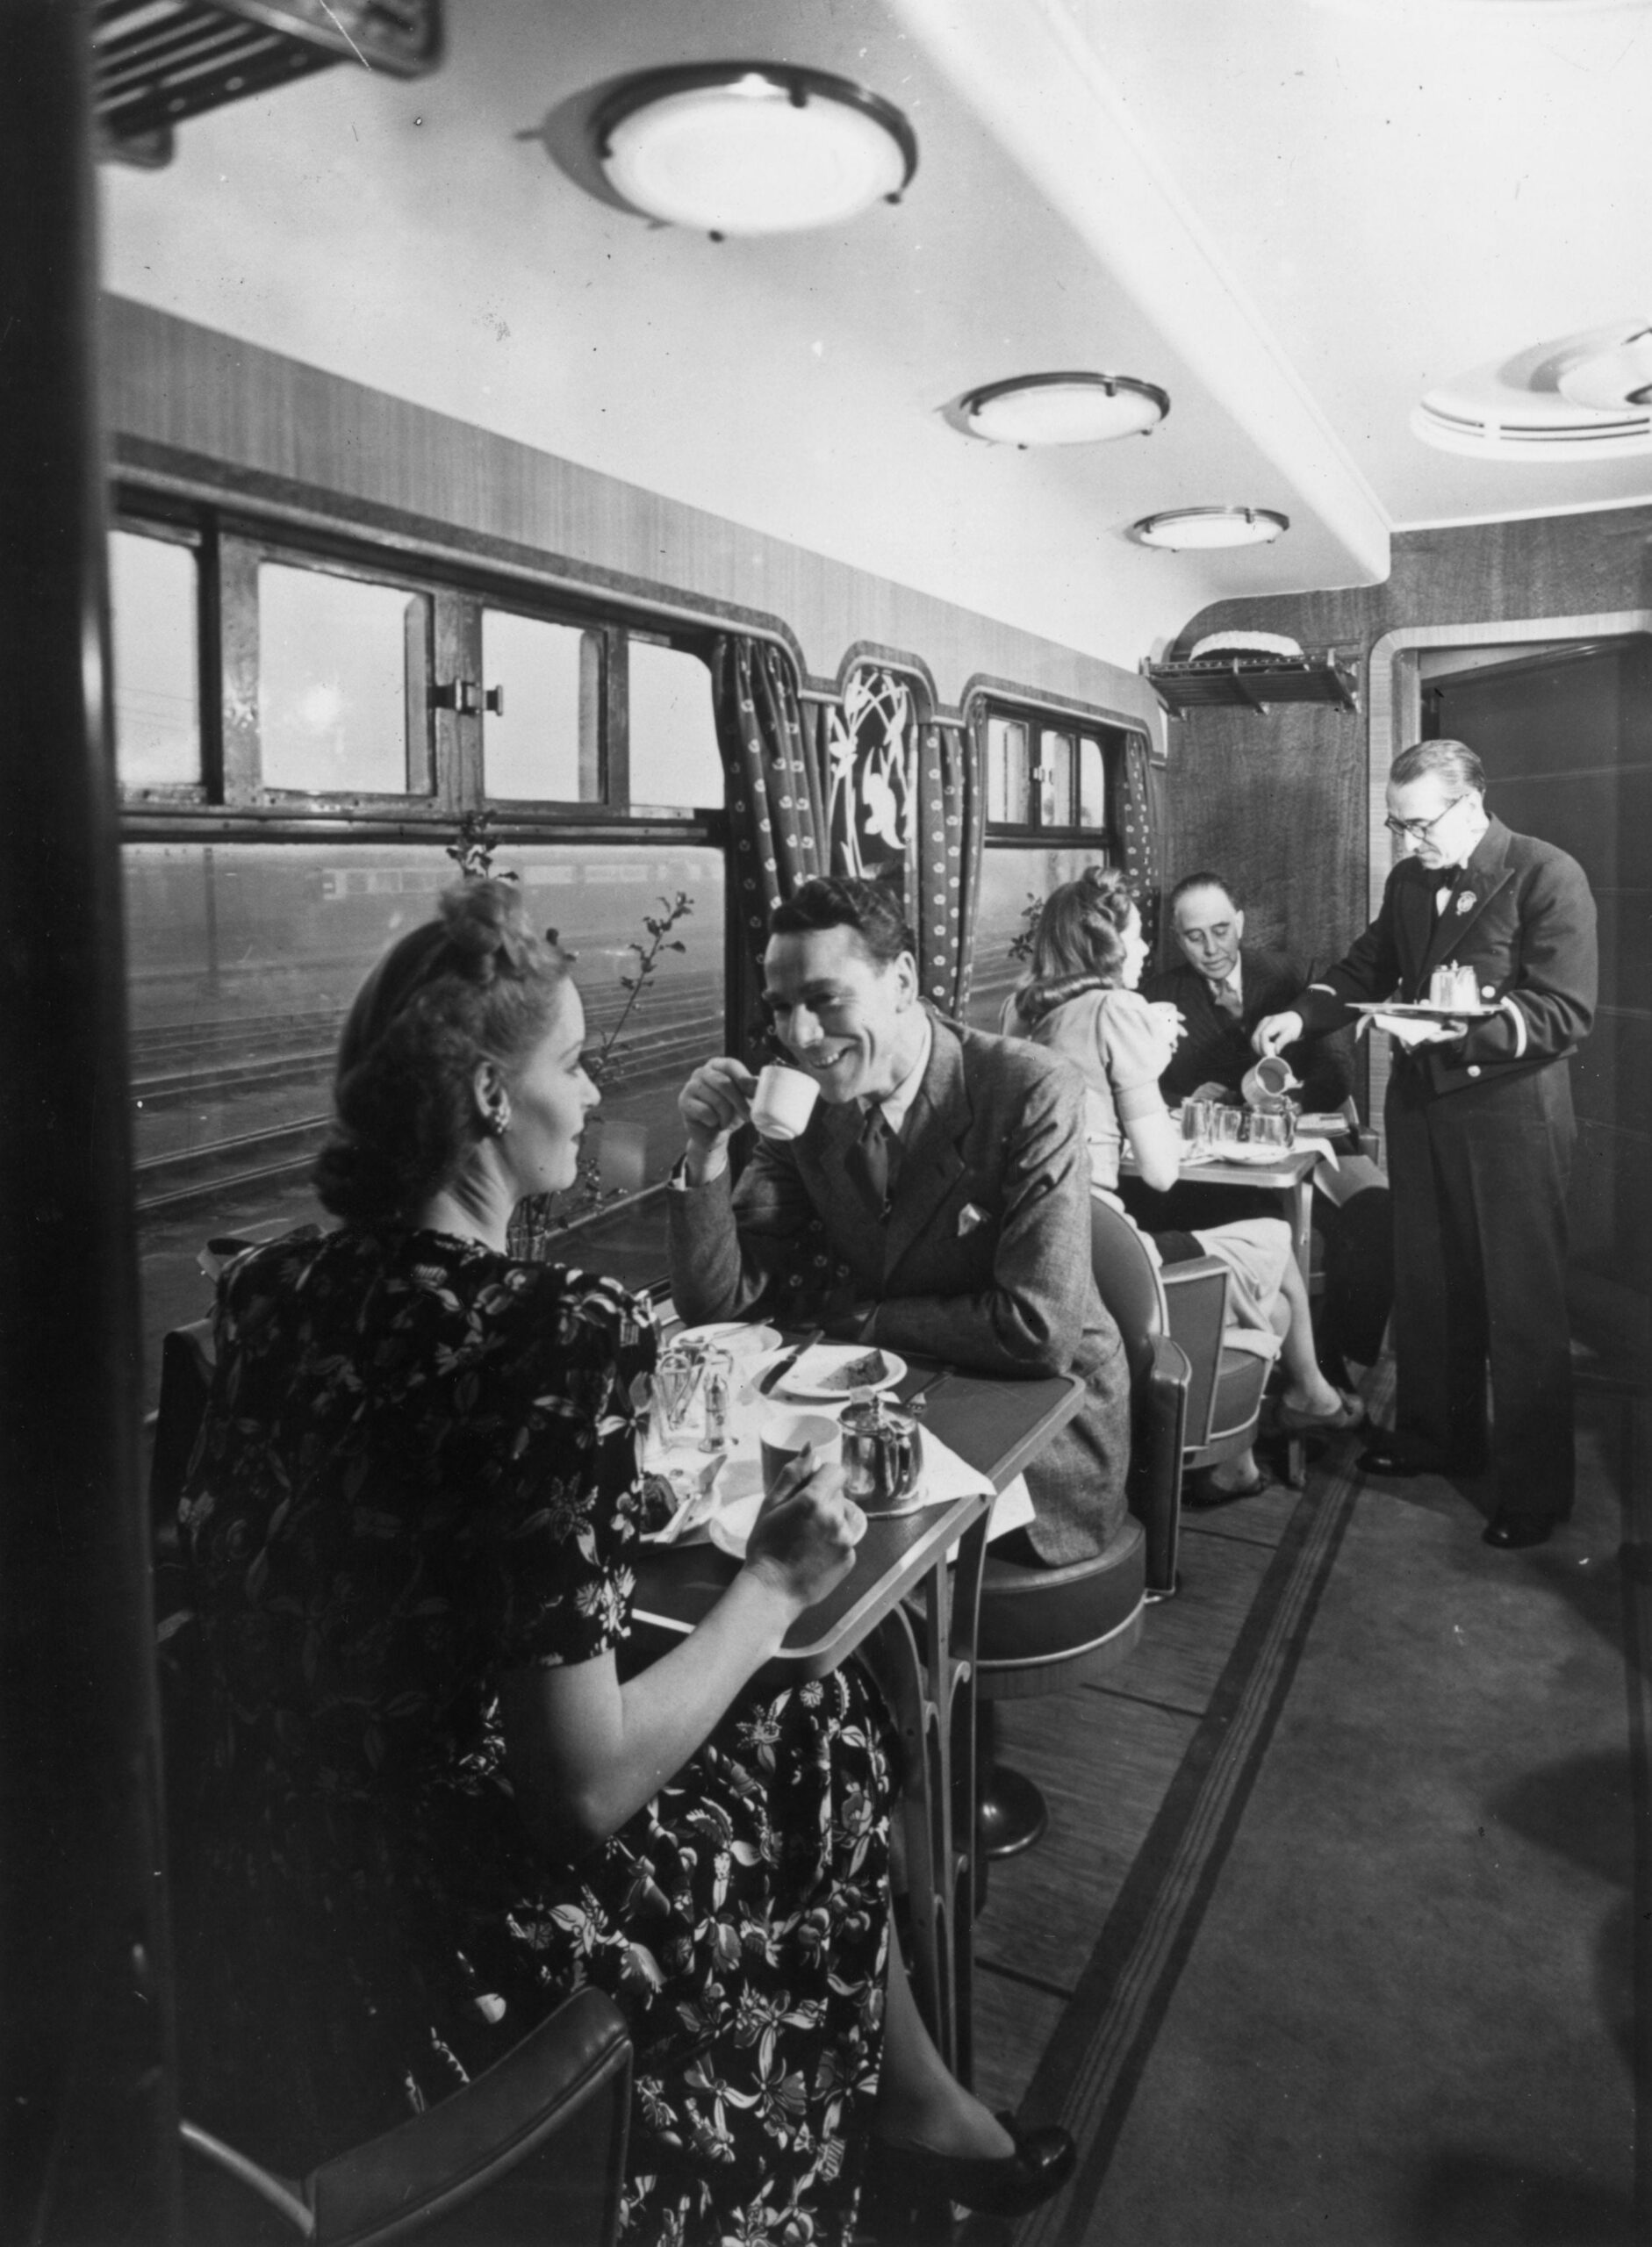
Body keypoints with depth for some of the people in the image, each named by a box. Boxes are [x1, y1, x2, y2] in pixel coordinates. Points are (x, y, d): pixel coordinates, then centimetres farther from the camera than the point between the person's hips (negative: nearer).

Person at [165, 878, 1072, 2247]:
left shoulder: (277, 1289, -4)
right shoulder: (547, 1338, -27)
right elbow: (586, 1788, -24)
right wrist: (774, 1589, -10)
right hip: (431, 1968, -7)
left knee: (782, 1711, 20)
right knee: (821, 1738, 13)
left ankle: (910, 2097, 40)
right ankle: (908, 2102, 40)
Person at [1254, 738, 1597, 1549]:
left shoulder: (1547, 876, -13)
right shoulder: (1408, 881, 6)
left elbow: (1566, 1012, -17)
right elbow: (1367, 968, 18)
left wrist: (1457, 1030, -28)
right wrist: (1304, 1013, 0)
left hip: (1510, 1108, -6)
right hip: (1419, 1102, 6)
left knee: (1521, 1302, 3)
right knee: (1427, 1285, 17)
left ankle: (1535, 1486, 16)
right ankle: (1435, 1433, 35)